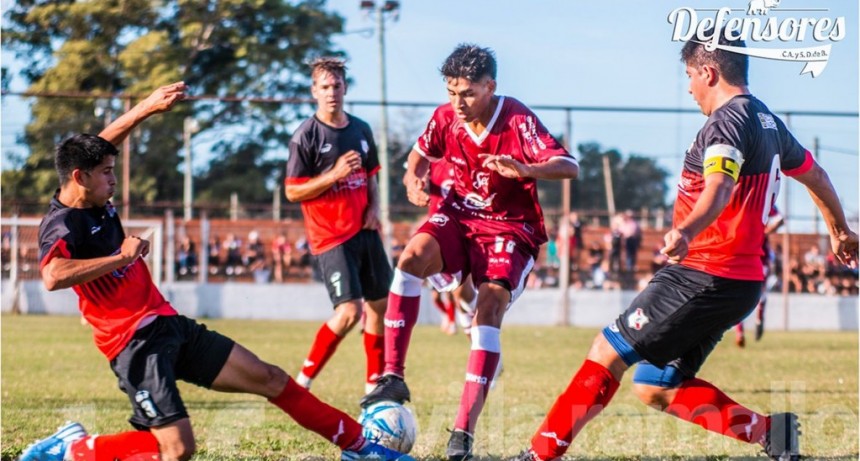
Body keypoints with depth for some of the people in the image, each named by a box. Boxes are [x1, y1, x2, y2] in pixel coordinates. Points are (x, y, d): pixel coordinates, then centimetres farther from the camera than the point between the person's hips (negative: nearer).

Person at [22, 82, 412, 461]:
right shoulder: (61, 225, -16)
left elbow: (102, 145, 28)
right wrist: (121, 257, -27)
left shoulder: (95, 204, 8)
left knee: (270, 379, 9)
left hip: (169, 325, 9)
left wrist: (148, 107, 27)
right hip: (135, 342, -9)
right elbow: (53, 277, -38)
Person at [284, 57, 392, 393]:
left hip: (365, 232, 7)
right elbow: (292, 191, -9)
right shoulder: (305, 136, -9)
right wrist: (334, 175, -20)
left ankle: (374, 385, 23)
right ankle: (303, 381, -5)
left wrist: (374, 207, 3)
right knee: (349, 311, -17)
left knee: (380, 306, 9)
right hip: (331, 237, -7)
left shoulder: (361, 130, 10)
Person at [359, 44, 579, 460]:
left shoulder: (518, 121, -18)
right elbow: (421, 153, 16)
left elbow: (569, 167, -26)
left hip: (510, 228, -4)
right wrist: (414, 178, -9)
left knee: (491, 305, -25)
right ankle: (393, 376, -25)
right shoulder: (445, 118, -5)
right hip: (460, 215, 4)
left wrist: (525, 170, -47)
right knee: (413, 255, -28)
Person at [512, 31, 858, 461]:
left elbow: (719, 189, -33)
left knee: (606, 355, -5)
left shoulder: (728, 122, -13)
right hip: (742, 282, 10)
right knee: (655, 388, 11)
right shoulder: (769, 123, 16)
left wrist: (686, 233, -52)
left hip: (700, 276, -10)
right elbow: (815, 175, 33)